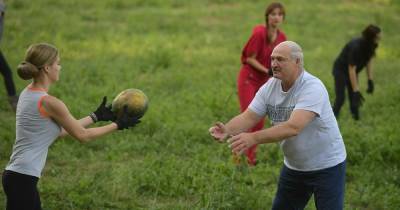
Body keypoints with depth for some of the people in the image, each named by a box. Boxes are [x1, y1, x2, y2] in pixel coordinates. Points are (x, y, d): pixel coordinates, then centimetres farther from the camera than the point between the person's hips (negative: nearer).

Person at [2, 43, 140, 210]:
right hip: (23, 179, -10)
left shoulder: (28, 94, 10)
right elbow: (83, 135, -6)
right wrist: (118, 125, 5)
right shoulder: (48, 102, -17)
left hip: (14, 175, 10)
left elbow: (60, 130, 18)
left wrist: (96, 116, 23)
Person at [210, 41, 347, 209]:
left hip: (326, 166, -6)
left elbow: (293, 127, -39)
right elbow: (248, 117, -11)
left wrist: (253, 138, -48)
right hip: (293, 167, 7)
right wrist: (228, 130, -33)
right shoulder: (270, 87, -5)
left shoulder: (313, 88, -27)